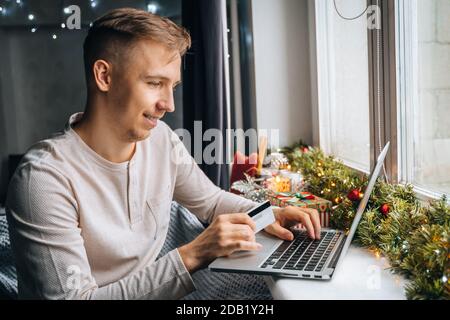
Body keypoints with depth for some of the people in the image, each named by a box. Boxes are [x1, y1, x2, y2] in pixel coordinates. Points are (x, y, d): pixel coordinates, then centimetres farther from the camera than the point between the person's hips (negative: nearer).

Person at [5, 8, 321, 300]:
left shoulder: (161, 138, -4)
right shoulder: (44, 178, -23)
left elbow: (210, 199, 10)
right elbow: (72, 295, -24)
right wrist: (191, 257, -30)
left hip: (149, 286, 6)